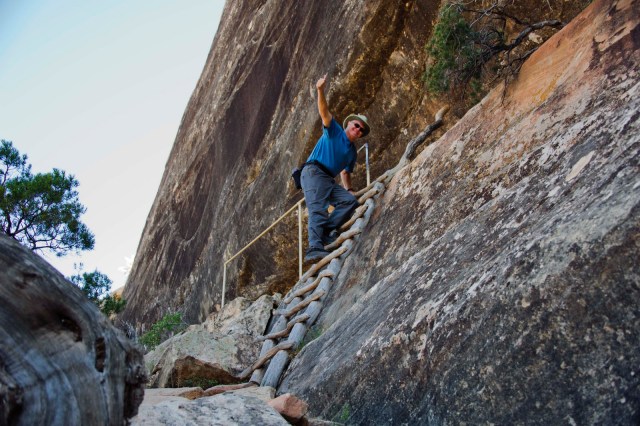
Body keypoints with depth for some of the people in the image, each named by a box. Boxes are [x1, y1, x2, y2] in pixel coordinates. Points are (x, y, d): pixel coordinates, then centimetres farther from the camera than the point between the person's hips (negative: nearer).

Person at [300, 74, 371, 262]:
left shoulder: (353, 152, 24)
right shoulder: (334, 131, 8)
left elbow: (345, 172, 31)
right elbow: (324, 112, -8)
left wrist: (348, 189, 12)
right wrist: (321, 91, -26)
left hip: (329, 180, 7)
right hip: (313, 171, -7)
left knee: (351, 200, -13)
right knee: (318, 208, -25)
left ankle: (326, 231, -18)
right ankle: (315, 248, -40)